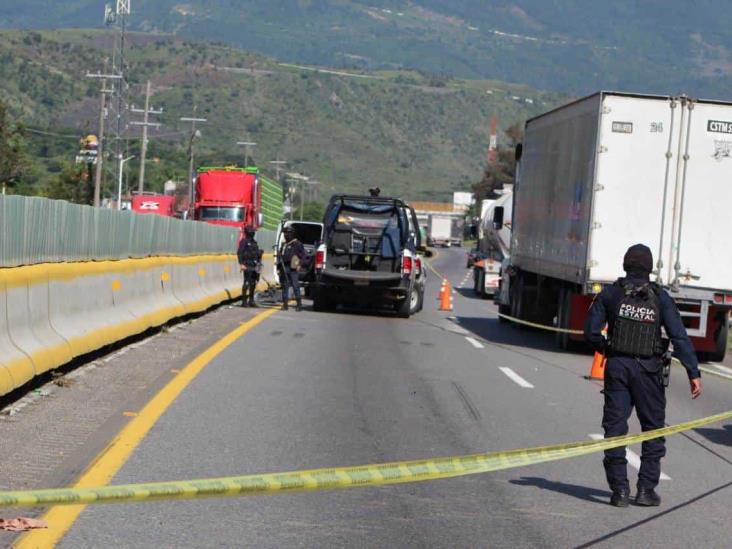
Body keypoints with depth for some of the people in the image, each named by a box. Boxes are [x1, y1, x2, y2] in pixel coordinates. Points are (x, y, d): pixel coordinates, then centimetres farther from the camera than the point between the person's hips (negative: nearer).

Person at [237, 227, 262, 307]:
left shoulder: (254, 242, 17)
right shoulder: (244, 241, -6)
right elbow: (239, 253, -12)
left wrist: (258, 264, 17)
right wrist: (241, 264, -20)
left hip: (254, 266, 8)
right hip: (247, 266, -8)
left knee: (253, 284, 10)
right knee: (246, 283, -9)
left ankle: (251, 301, 17)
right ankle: (244, 301, -7)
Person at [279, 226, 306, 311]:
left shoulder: (297, 244, 0)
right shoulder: (284, 244, 20)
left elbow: (303, 255, -3)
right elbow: (280, 255, 24)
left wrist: (300, 265, -14)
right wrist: (280, 268, 16)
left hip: (293, 269, -7)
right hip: (284, 268, 7)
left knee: (295, 286, -7)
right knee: (285, 286, 6)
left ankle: (299, 304, -4)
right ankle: (285, 304, 8)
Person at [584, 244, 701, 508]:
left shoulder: (610, 294, 1)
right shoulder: (660, 298, -2)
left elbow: (591, 332, -1)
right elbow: (680, 337, -8)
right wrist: (693, 373, -8)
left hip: (617, 367, 1)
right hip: (649, 369, -1)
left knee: (615, 427, 6)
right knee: (653, 429, 11)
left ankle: (620, 490, 3)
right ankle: (646, 488, 7)